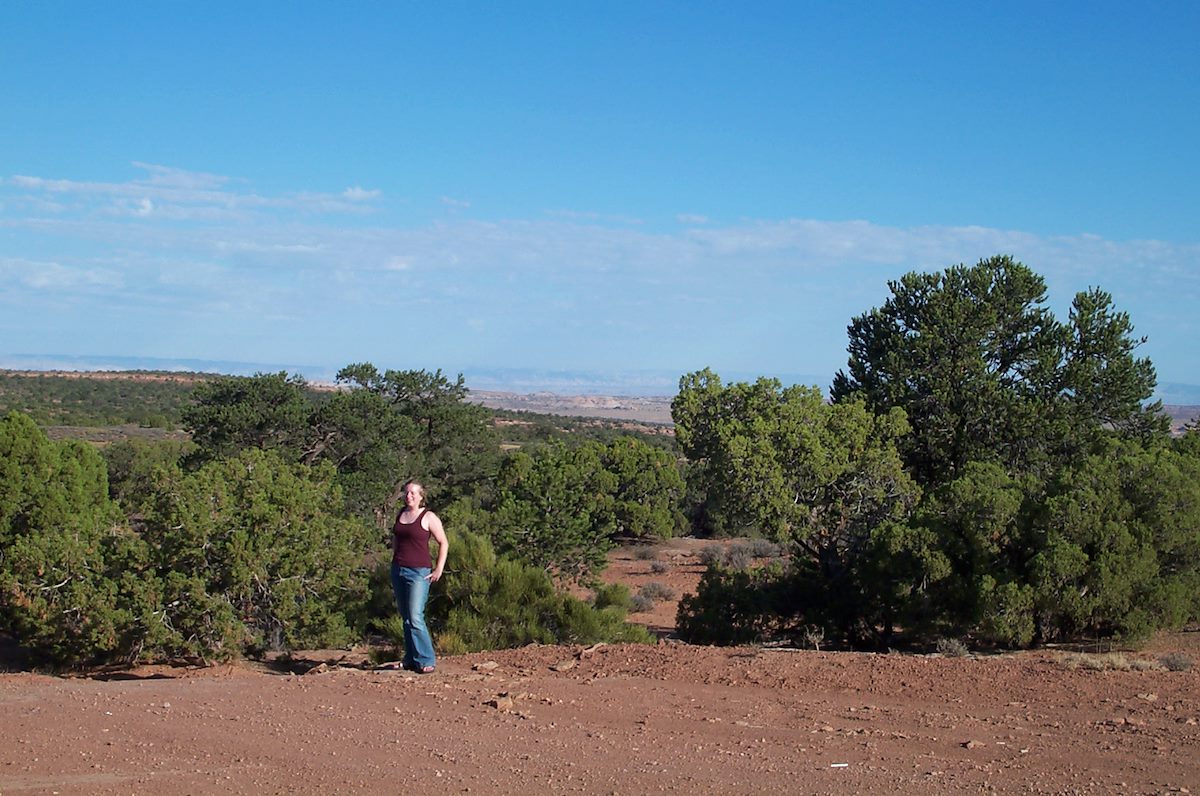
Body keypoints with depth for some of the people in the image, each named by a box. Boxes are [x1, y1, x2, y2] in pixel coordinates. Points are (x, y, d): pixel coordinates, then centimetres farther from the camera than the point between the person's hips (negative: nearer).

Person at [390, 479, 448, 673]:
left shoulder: (428, 517, -6)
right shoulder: (400, 514, 12)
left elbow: (443, 543, -4)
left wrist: (439, 569, -8)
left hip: (419, 572, -6)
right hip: (398, 570, 7)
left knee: (415, 618, -13)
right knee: (405, 618, 9)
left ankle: (426, 660, -8)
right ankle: (411, 659, 15)